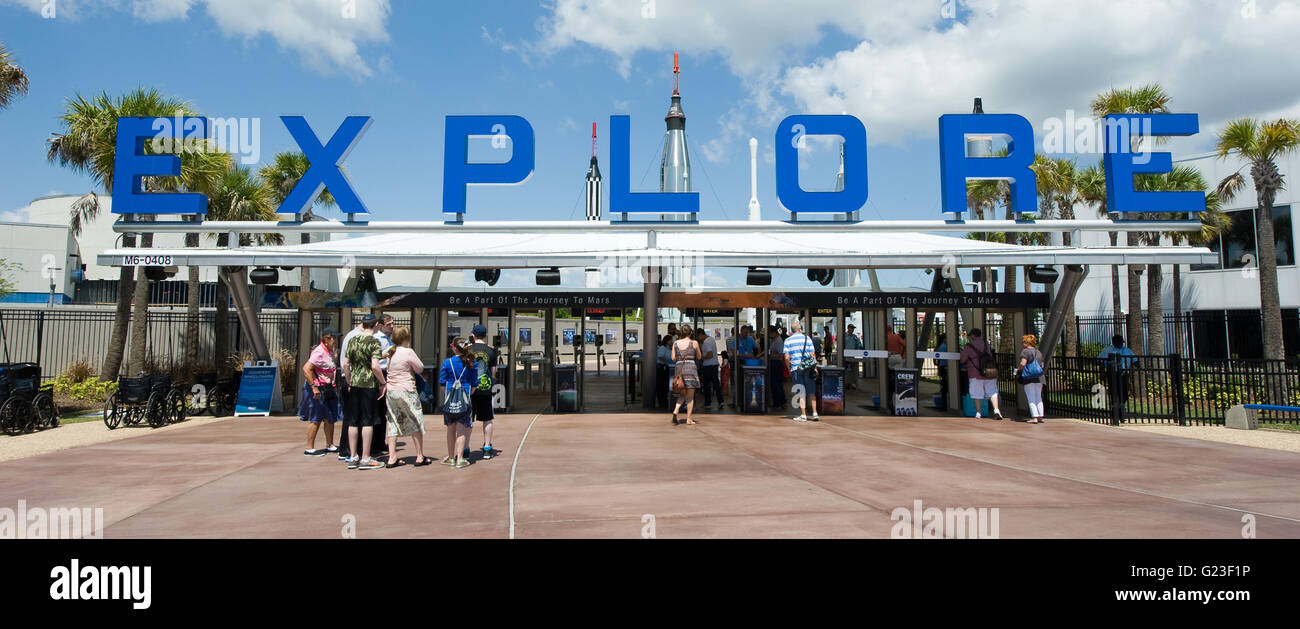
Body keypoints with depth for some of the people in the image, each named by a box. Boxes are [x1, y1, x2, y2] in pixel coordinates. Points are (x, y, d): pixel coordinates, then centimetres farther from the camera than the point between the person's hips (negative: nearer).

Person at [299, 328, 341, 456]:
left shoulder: (330, 351, 9)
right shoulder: (319, 352, -19)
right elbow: (306, 368, -27)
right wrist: (314, 387, -27)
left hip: (328, 389, 9)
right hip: (317, 389, -9)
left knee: (330, 418, 12)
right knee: (316, 419, -3)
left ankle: (330, 445, 22)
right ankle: (309, 448, 5)